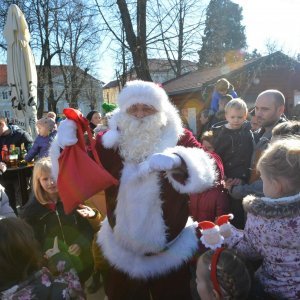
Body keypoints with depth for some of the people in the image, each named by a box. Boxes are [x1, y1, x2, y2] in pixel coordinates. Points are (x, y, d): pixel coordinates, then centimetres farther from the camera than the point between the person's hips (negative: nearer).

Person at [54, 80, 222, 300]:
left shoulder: (180, 138, -10)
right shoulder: (110, 141, -6)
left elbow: (213, 168, -22)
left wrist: (176, 160, -40)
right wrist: (67, 143, -25)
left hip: (172, 252, -1)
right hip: (122, 252, 2)